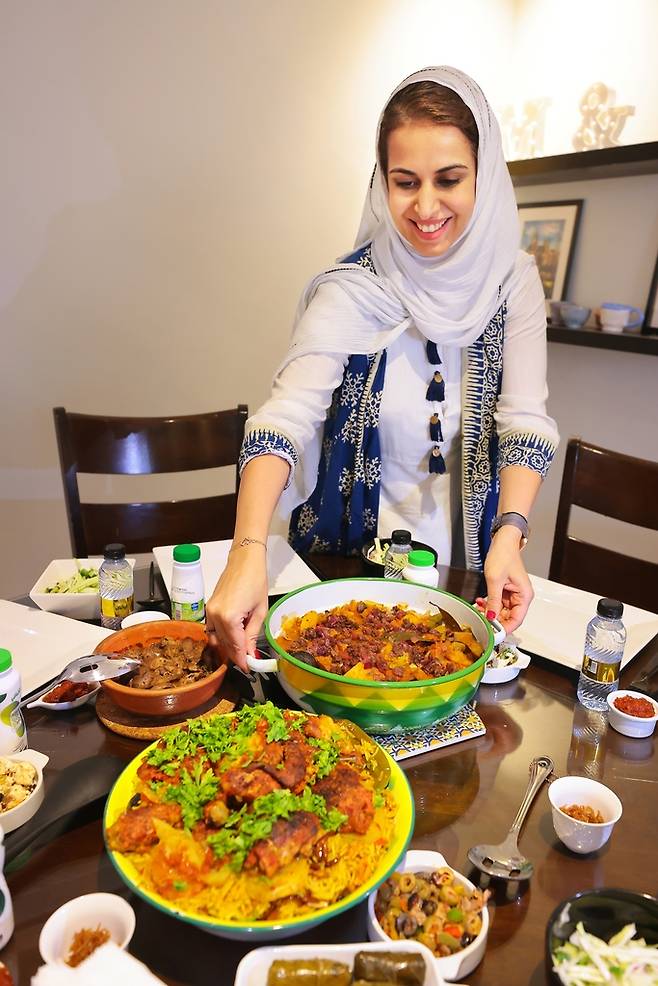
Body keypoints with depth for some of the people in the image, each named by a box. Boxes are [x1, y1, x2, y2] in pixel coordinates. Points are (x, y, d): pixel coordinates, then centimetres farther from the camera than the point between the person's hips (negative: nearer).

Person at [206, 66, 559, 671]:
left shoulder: (513, 281, -6)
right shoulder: (350, 293, -17)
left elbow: (526, 419, -10)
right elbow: (286, 417, -27)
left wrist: (510, 534, -26)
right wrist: (249, 553, -42)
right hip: (348, 561, -2)